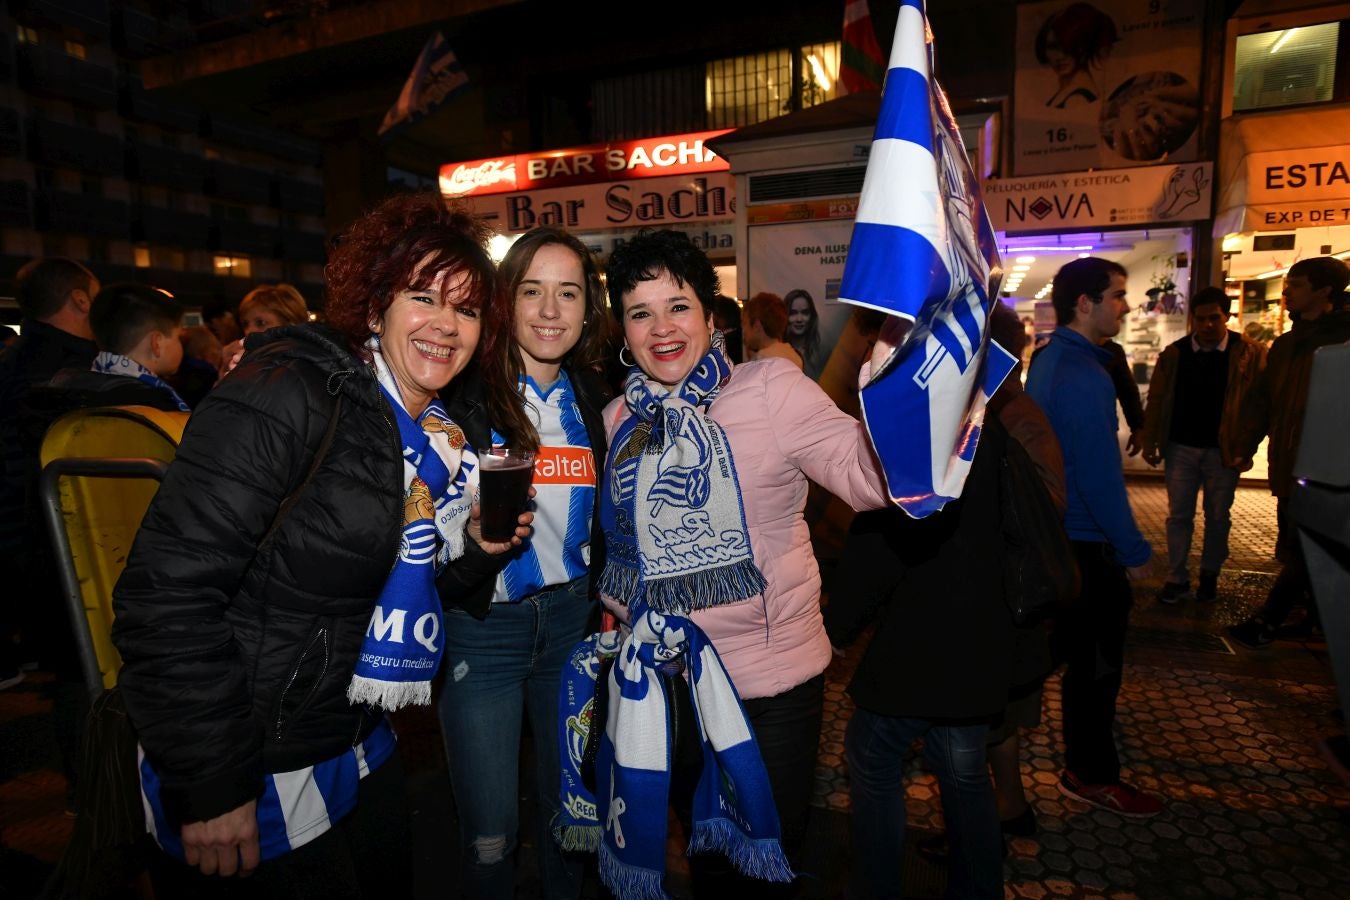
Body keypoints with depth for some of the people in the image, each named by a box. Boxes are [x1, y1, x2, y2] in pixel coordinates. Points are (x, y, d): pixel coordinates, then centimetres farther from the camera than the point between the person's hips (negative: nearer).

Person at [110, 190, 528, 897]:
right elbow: (168, 592, -24)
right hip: (250, 772, -7)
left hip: (358, 744, 8)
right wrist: (210, 785, -21)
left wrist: (470, 544, -4)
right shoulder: (288, 393, -21)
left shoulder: (442, 435, 4)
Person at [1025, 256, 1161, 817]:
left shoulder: (1047, 361, 8)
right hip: (1086, 542, -9)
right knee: (1097, 659, 5)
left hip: (1054, 532, 9)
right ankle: (1092, 774, 21)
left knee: (1074, 646, 24)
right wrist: (1134, 551, -17)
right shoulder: (1084, 375, -24)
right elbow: (1100, 474, -26)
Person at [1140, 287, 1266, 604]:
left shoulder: (1249, 353, -5)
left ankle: (1210, 575, 27)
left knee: (1217, 517, 11)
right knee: (1179, 515, 6)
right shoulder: (1174, 353, 0)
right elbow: (1156, 399, 2)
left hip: (1224, 450, -1)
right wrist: (1150, 441, 0)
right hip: (1180, 448, 1)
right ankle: (1177, 578, 15)